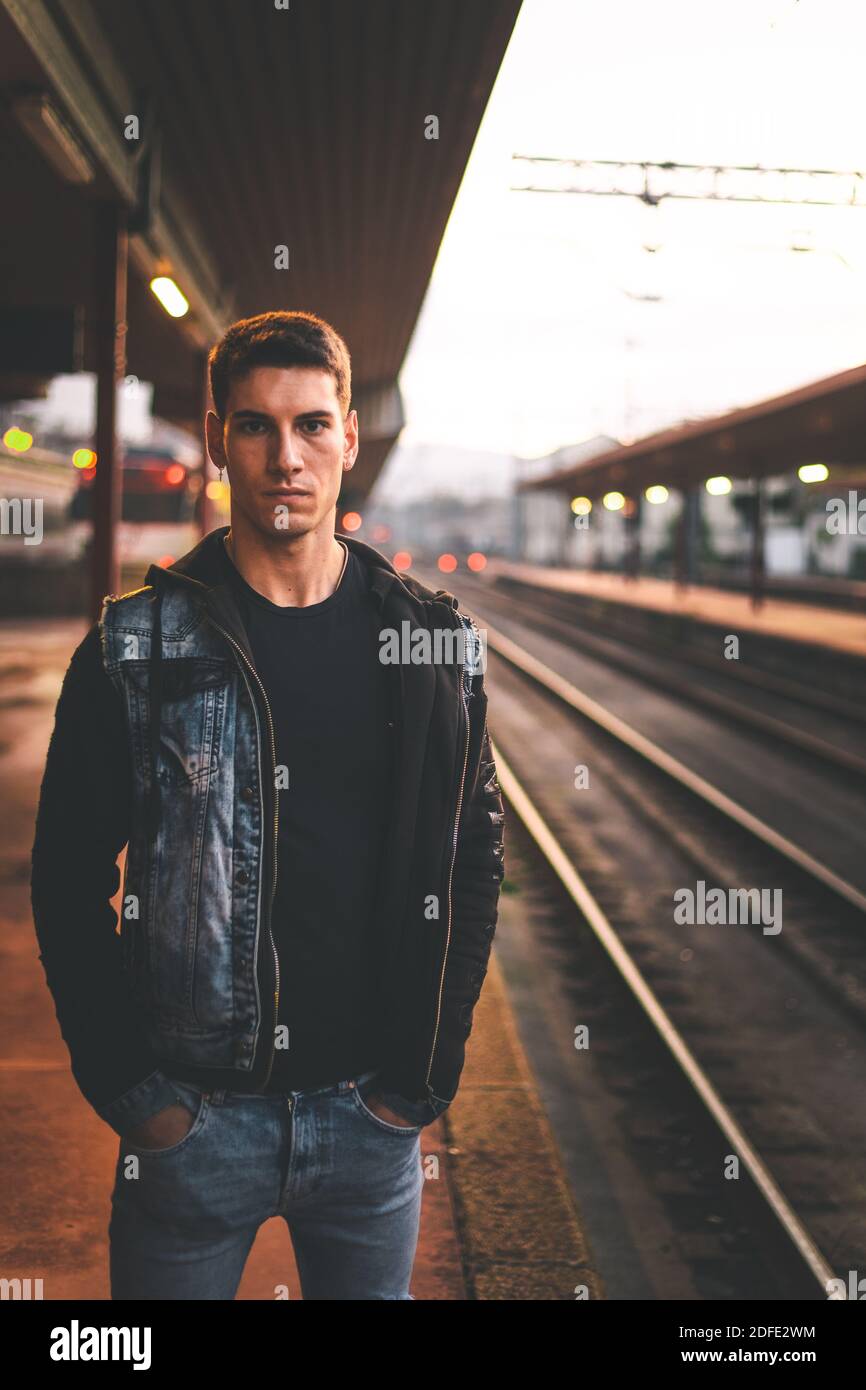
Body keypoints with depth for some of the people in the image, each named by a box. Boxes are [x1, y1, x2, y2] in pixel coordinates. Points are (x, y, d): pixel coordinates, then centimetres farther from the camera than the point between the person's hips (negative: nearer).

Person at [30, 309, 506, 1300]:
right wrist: (126, 1090, -6)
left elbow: (475, 858, 6)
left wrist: (430, 1069, 1)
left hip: (374, 1112, 2)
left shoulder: (435, 642, 0)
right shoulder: (136, 647, -6)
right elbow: (70, 879, -2)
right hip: (195, 1115, -1)